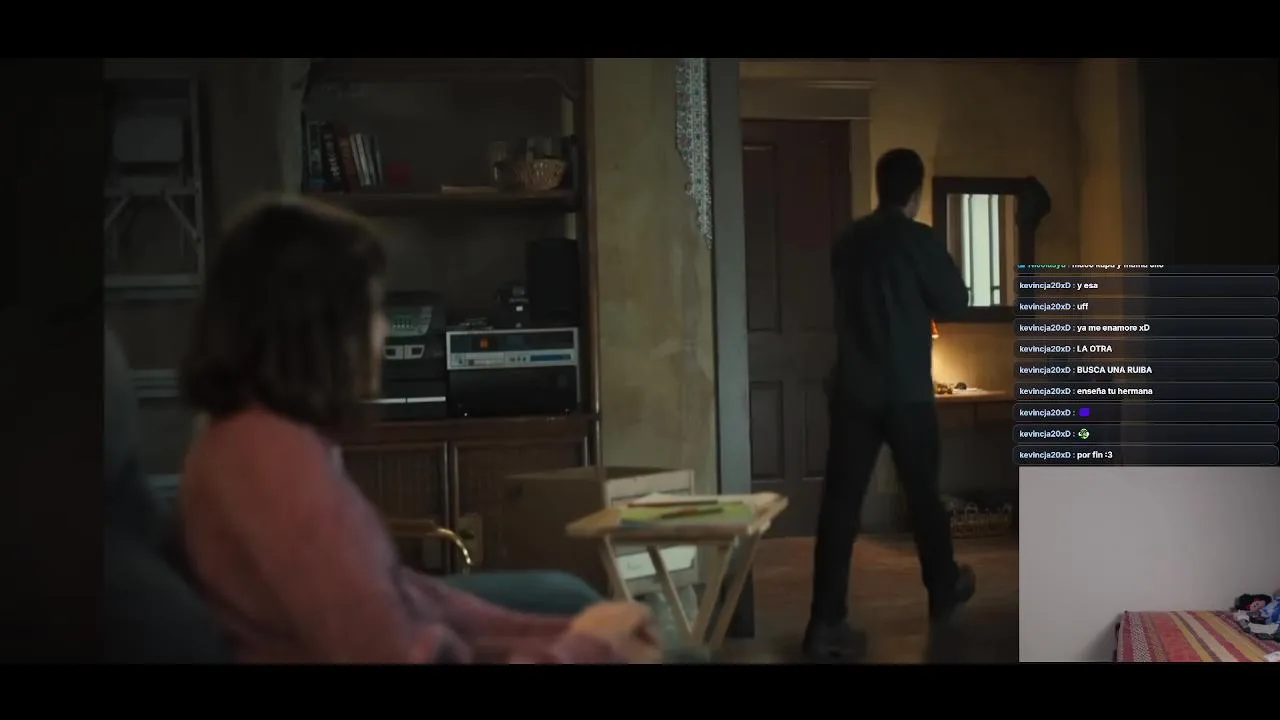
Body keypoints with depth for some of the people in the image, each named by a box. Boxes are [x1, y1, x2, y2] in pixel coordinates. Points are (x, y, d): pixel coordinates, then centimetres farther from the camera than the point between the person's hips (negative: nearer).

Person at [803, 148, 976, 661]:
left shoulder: (846, 242, 8)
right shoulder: (919, 240, -7)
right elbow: (954, 304, 0)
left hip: (852, 389, 3)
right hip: (907, 391, -3)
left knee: (840, 502, -3)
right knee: (923, 492, 15)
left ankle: (826, 623, -8)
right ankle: (943, 590, 34)